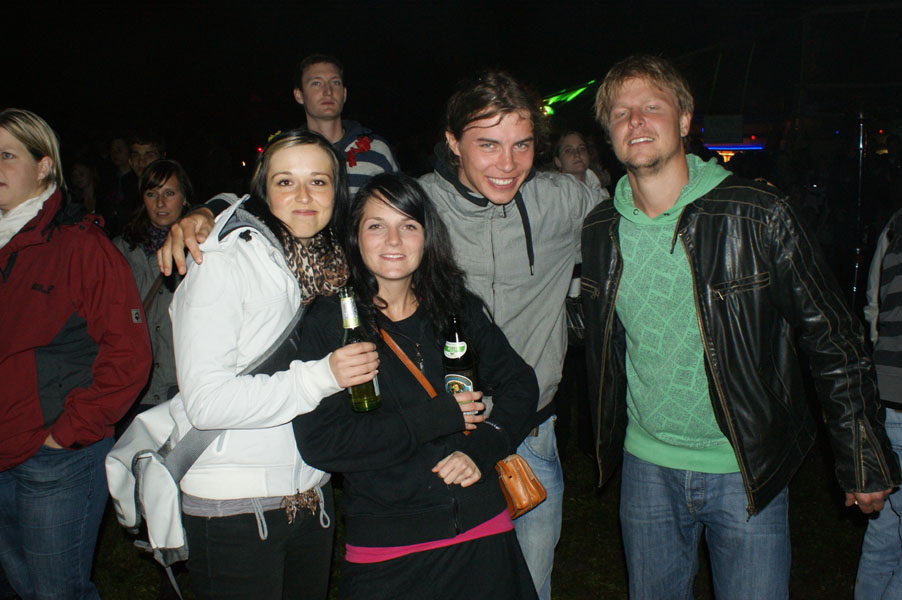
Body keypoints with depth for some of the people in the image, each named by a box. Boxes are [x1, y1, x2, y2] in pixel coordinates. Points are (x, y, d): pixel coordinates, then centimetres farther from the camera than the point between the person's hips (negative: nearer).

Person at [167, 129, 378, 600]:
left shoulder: (333, 265, 7)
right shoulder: (224, 263, -13)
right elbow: (204, 400, -21)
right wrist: (319, 377, -25)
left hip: (313, 498, 6)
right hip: (232, 506, -6)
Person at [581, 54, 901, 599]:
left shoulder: (759, 216, -14)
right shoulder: (601, 231, -2)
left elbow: (835, 339, -8)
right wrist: (609, 440, 16)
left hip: (749, 472, -3)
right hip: (647, 468, 4)